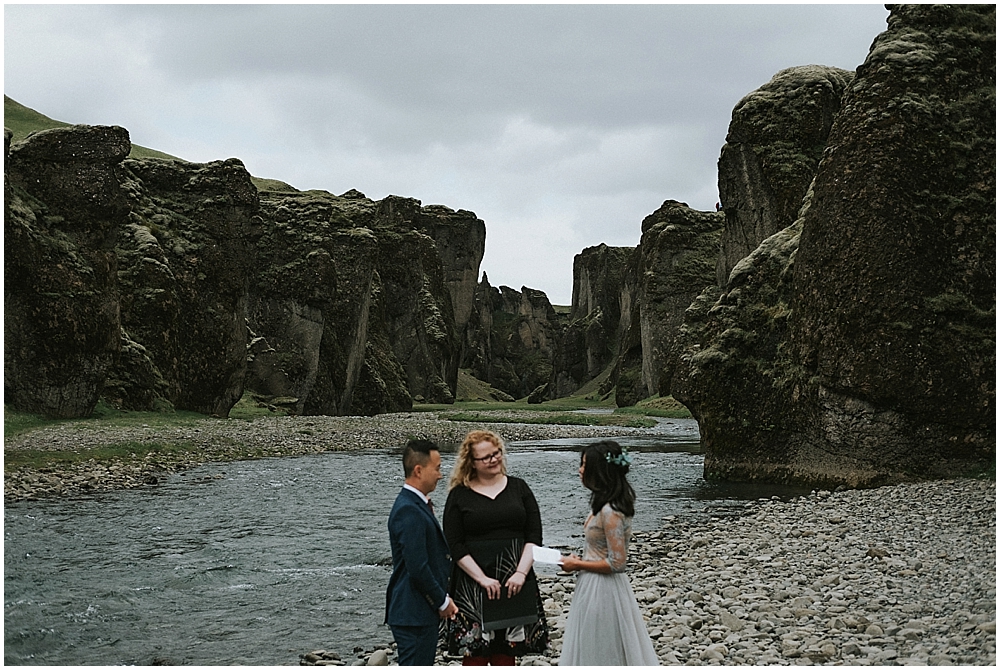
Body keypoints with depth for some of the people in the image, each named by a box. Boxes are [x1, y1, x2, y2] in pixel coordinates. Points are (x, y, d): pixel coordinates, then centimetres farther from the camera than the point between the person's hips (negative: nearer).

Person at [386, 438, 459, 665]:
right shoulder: (409, 511, -20)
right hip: (414, 614, -10)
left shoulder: (418, 505, 13)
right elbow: (417, 568, -23)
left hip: (423, 612, 10)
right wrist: (443, 602, -12)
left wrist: (443, 598, 10)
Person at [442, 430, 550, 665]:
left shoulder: (519, 488, 8)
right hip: (473, 582, -2)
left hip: (515, 582, 2)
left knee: (506, 653, 6)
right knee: (474, 654, -3)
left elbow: (534, 536, 4)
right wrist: (482, 579, -12)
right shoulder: (459, 495, 2)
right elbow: (455, 546, -3)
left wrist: (521, 573, -9)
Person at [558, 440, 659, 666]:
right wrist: (580, 559, 5)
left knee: (603, 652, 4)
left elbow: (616, 563, -22)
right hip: (597, 586, 10)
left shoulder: (610, 512, -23)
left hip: (601, 589, -10)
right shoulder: (604, 503, 6)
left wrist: (577, 565, -13)